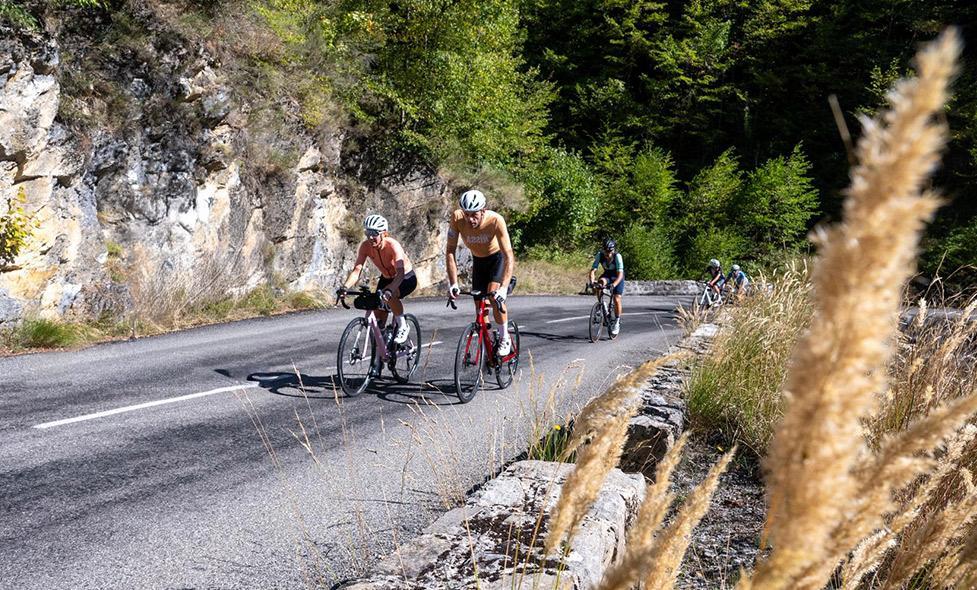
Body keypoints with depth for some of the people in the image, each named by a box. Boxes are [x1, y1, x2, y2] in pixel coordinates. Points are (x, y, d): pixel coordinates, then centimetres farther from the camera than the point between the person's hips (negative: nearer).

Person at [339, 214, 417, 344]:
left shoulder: (393, 245, -33)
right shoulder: (365, 246, -20)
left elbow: (400, 273, -44)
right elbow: (357, 270, -25)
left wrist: (388, 290, -60)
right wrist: (345, 287, -42)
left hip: (406, 278, -5)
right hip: (386, 278, 5)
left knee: (389, 296, -35)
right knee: (379, 320, -5)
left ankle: (403, 326, -14)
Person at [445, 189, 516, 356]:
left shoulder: (496, 220, -37)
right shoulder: (457, 219, -30)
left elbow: (509, 256, -39)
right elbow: (450, 251, -24)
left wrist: (504, 288, -49)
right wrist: (453, 284, -31)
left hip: (498, 257, -3)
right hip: (478, 260, 3)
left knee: (495, 296, -23)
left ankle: (505, 339, -4)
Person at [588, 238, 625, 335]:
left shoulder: (617, 256, -33)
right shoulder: (600, 255, -25)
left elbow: (620, 274, -39)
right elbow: (593, 270, -27)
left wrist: (613, 285, -55)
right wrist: (591, 282, -45)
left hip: (617, 276, -2)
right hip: (607, 274, 2)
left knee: (616, 299, -13)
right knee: (601, 282, -32)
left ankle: (617, 322, 6)